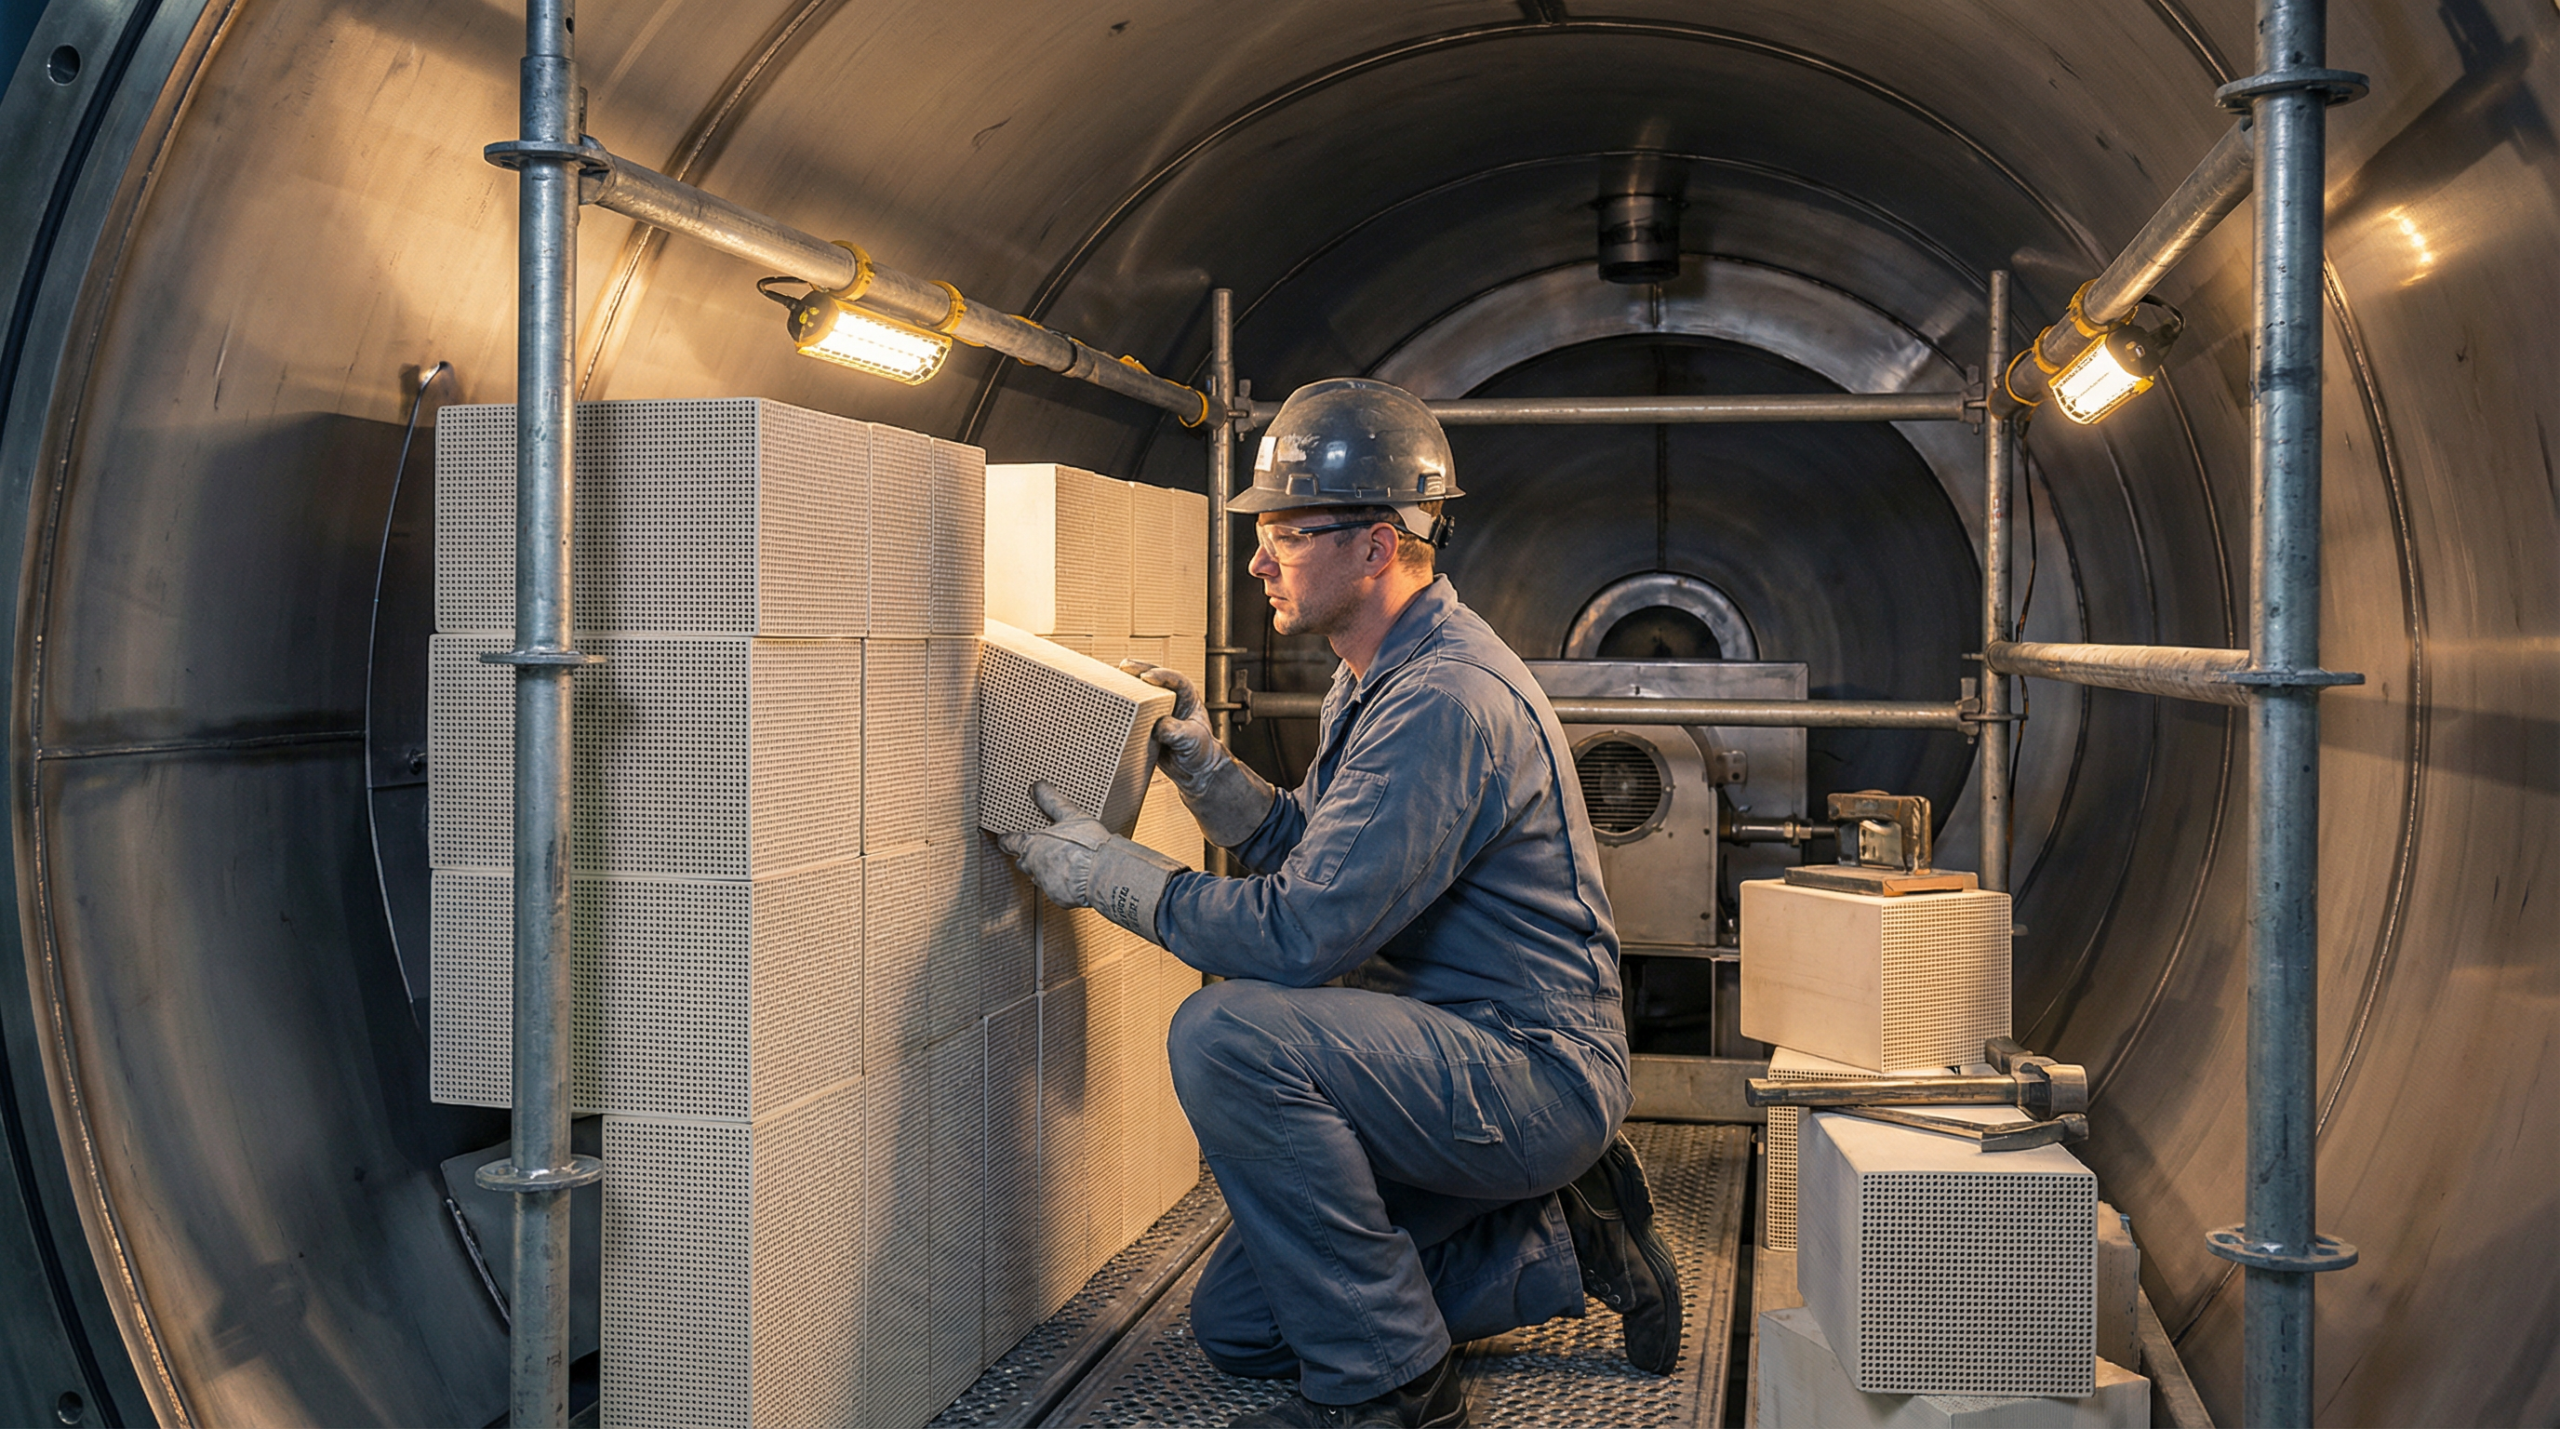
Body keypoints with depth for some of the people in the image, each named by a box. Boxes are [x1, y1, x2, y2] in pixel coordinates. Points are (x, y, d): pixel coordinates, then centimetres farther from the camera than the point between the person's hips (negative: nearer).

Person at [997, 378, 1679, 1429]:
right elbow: (1308, 850, 18)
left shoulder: (1446, 701, -25)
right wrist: (1196, 759, 3)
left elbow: (1298, 934, -28)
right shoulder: (1378, 679, 10)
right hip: (1465, 1061, 10)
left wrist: (1105, 872, -17)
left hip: (1533, 1070, -10)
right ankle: (1561, 1242, 19)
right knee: (1236, 1327, 11)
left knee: (1229, 1035, -30)